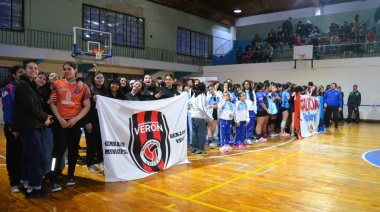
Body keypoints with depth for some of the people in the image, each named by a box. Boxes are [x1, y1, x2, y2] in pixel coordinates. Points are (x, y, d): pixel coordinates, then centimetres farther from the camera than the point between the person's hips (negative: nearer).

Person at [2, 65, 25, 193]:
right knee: (13, 155, 5)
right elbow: (7, 109, -12)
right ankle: (14, 182, 14)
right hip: (13, 127, -4)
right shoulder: (8, 89, -6)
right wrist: (11, 126, -16)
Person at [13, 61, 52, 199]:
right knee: (38, 156, -9)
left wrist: (44, 117, 4)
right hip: (27, 125, -10)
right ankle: (33, 188, -2)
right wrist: (45, 117, -9)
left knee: (29, 155, 15)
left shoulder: (30, 85, 18)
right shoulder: (23, 85, -12)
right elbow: (30, 107, -20)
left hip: (30, 125, 10)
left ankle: (26, 183, 26)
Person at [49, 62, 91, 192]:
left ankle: (70, 176, 22)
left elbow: (87, 106, 0)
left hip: (76, 122, 1)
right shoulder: (57, 84, 3)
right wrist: (60, 119, -10)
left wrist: (76, 119, -11)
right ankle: (53, 180, -1)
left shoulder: (83, 87, 2)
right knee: (59, 149, -6)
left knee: (73, 149, 8)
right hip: (60, 121, -1)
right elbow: (52, 103, 1)